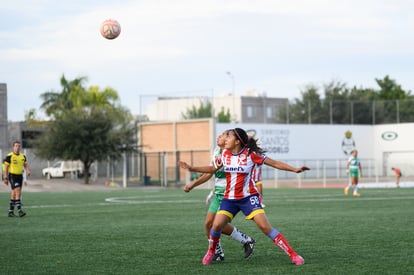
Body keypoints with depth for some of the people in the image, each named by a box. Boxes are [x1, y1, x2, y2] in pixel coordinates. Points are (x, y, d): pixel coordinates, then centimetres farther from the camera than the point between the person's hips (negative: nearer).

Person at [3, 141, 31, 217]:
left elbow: (26, 165, 14)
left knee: (14, 194, 10)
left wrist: (28, 171, -8)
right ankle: (19, 210, -20)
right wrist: (5, 178, -9)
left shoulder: (23, 156, 9)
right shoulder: (9, 156, -7)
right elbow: (6, 167, -5)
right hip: (12, 176, -6)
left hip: (20, 176, 6)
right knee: (18, 192, -18)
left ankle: (11, 211, 17)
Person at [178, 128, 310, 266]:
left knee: (265, 226, -15)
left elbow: (274, 163, -9)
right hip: (229, 198, 4)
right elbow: (213, 168, 19)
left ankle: (293, 254, -11)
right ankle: (211, 252, 16)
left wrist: (295, 169, -16)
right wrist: (191, 168, 16)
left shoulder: (250, 154, -11)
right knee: (216, 225, -12)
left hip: (248, 197, -4)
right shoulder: (225, 154, 3)